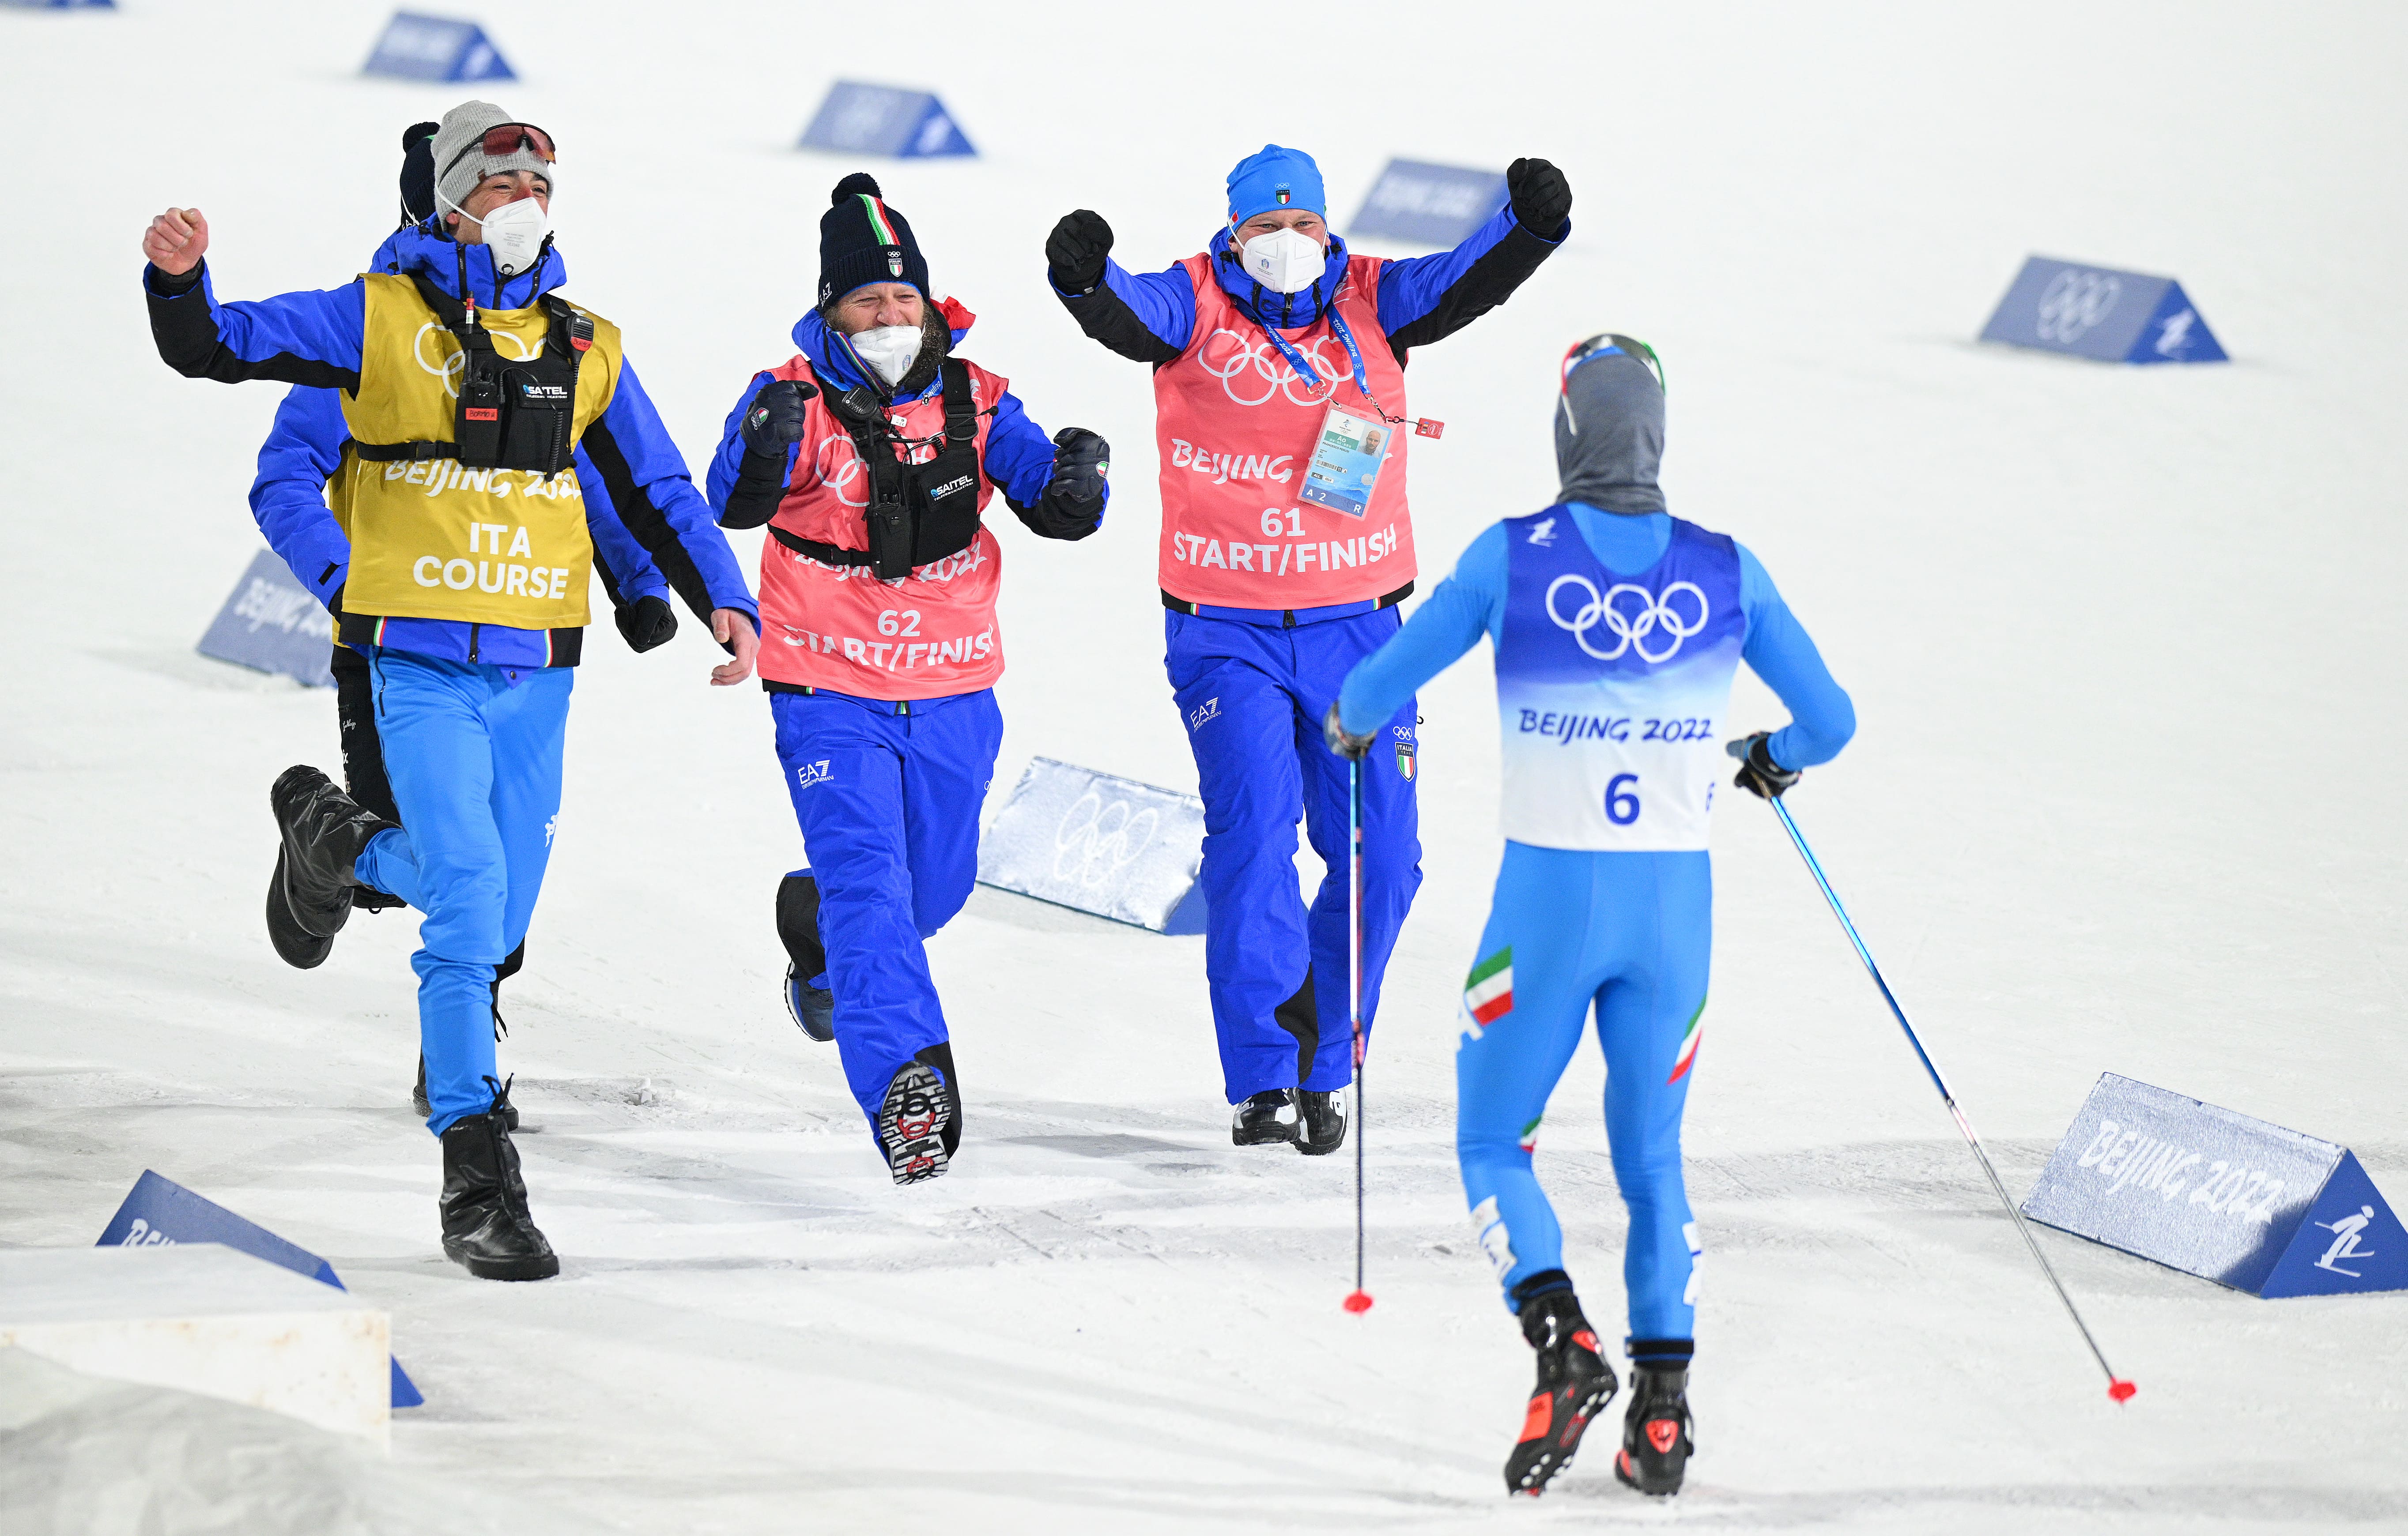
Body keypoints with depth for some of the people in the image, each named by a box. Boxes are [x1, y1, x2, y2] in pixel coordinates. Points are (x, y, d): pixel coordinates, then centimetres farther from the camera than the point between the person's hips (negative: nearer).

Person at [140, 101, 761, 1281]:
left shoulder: (584, 349, 12)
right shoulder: (381, 319, 1)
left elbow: (660, 492, 18)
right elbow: (215, 347, -2)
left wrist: (724, 601, 6)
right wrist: (178, 279, -23)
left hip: (534, 672, 5)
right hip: (423, 662, -5)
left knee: (496, 919, 14)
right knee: (469, 897, -19)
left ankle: (332, 836, 45)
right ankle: (478, 1180, -16)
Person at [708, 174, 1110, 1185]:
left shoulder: (974, 403, -1)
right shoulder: (796, 399, -12)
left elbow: (1053, 510, -5)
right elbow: (736, 505, -25)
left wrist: (1075, 483, -28)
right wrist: (764, 447, -46)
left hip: (953, 697, 4)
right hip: (831, 696, -4)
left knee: (935, 886, 20)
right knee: (868, 883, -18)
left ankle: (818, 929, 52)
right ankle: (905, 1079, -26)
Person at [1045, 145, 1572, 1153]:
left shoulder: (1369, 304, 3)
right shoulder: (1195, 305, -3)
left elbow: (1466, 283, -10)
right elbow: (1126, 315, -21)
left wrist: (1530, 225, -31)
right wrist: (1084, 274, -44)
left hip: (1356, 627, 3)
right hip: (1227, 634, -3)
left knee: (1378, 858, 2)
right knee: (1253, 835, -15)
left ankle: (1322, 1064, 18)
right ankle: (1262, 1079, -12)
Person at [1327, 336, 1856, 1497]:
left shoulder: (1514, 558, -9)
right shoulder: (1726, 571, -1)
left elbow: (1379, 684, -3)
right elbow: (1829, 721, 6)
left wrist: (1353, 725, 21)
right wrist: (1776, 757, 29)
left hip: (1550, 891, -3)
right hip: (1676, 898, 3)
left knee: (1491, 1145, 12)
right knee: (1651, 1157, 17)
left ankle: (1563, 1345, -11)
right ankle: (1662, 1409, 7)